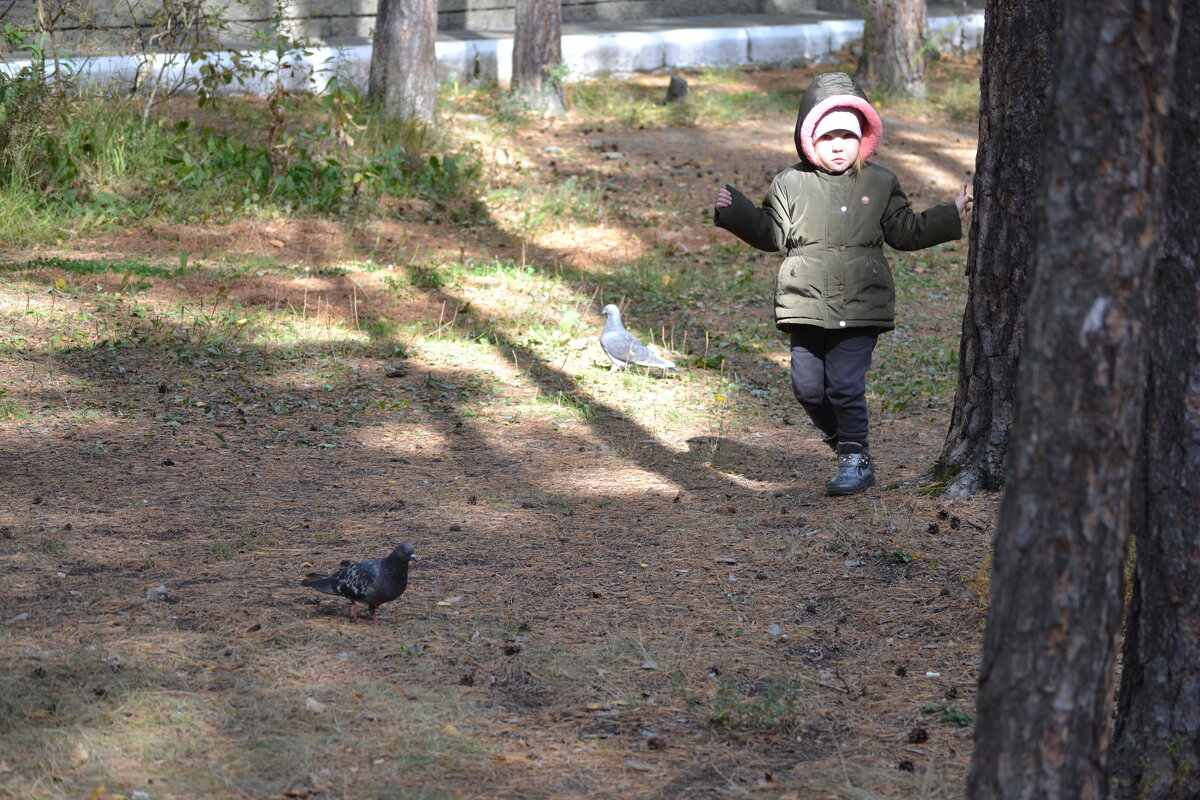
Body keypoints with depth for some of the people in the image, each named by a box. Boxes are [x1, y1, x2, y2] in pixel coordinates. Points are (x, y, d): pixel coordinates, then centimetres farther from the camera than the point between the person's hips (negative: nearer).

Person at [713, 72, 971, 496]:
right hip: (807, 307, 2)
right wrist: (735, 211, -4)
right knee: (808, 386, 4)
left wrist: (951, 216, 7)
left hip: (861, 307, -2)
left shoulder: (880, 184, 6)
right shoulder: (791, 184, 4)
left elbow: (907, 233, 14)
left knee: (846, 385, -7)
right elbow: (772, 235, 8)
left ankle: (856, 457, 8)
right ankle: (840, 435, 30)